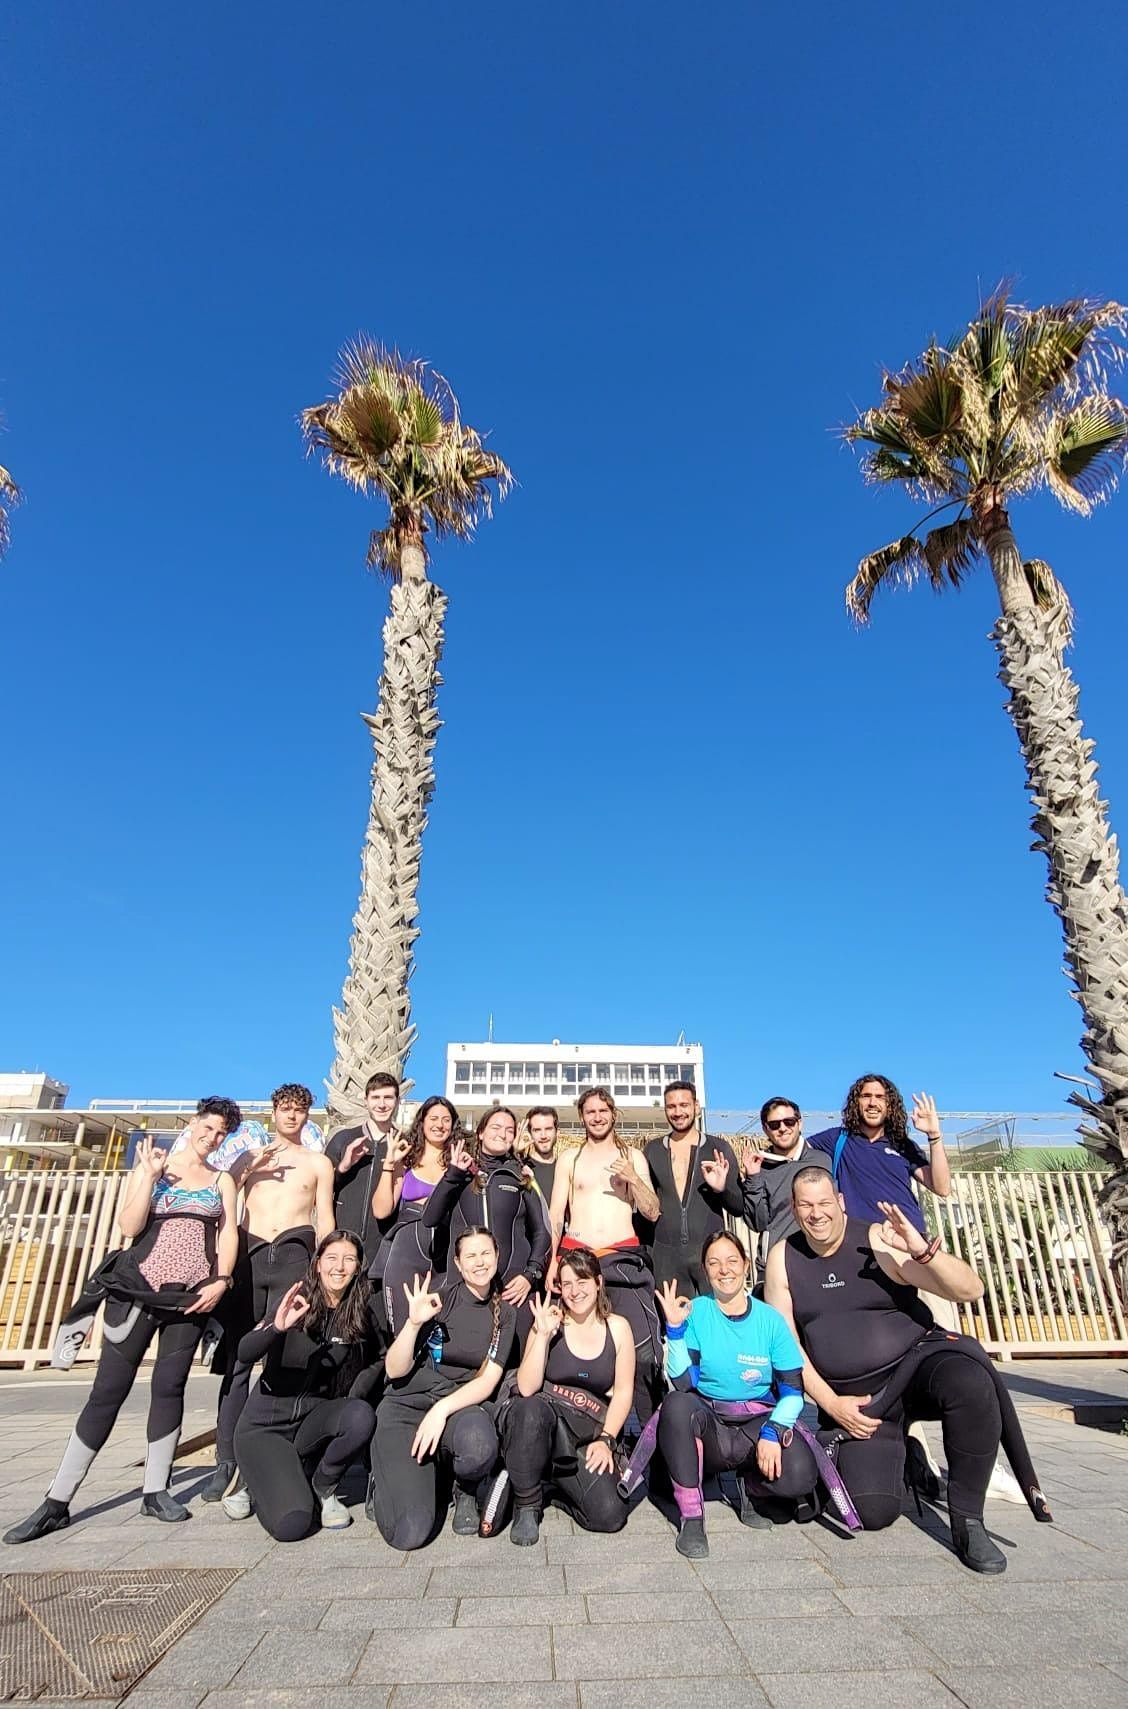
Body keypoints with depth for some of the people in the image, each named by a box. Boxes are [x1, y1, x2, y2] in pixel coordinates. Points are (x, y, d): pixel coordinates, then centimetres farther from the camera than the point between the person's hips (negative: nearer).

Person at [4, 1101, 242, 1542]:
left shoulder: (222, 1181, 10)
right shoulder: (149, 1167, 5)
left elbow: (228, 1234, 3)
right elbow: (129, 1226, -6)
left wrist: (221, 1281, -9)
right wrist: (150, 1176, -13)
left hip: (191, 1297, 2)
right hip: (139, 1289, -1)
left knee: (169, 1388, 4)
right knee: (108, 1390, 1)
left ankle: (155, 1491, 17)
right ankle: (57, 1502, 13)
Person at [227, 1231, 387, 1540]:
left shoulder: (363, 1311, -6)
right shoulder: (296, 1302, -13)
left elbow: (381, 1358, 8)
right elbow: (244, 1354, -24)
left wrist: (354, 1399, -7)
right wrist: (277, 1327, -44)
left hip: (316, 1417, 3)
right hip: (266, 1424, -3)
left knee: (361, 1417, -29)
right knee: (292, 1525, -22)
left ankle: (322, 1489, 1)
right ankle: (259, 1483, 13)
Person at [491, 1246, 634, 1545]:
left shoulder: (618, 1327, 3)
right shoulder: (549, 1322, -2)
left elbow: (623, 1392, 4)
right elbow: (526, 1389, -11)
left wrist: (606, 1439, -8)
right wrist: (543, 1335, -18)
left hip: (589, 1434, 2)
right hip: (541, 1425, -2)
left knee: (610, 1516, -20)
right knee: (531, 1408, -36)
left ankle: (548, 1487, 9)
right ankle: (527, 1502, -9)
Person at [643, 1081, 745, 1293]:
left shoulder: (719, 1148, 3)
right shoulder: (653, 1150, 8)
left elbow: (740, 1208, 5)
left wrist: (722, 1188, -14)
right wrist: (645, 1252, 4)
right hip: (666, 1254, 1)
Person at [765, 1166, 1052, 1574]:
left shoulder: (878, 1241, -11)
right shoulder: (784, 1257, -3)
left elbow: (971, 1290, -16)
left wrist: (922, 1250, -33)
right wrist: (832, 1403, -6)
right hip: (851, 1397, 2)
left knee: (970, 1384, -34)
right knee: (873, 1513, -16)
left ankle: (967, 1520, -12)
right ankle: (890, 1453, 20)